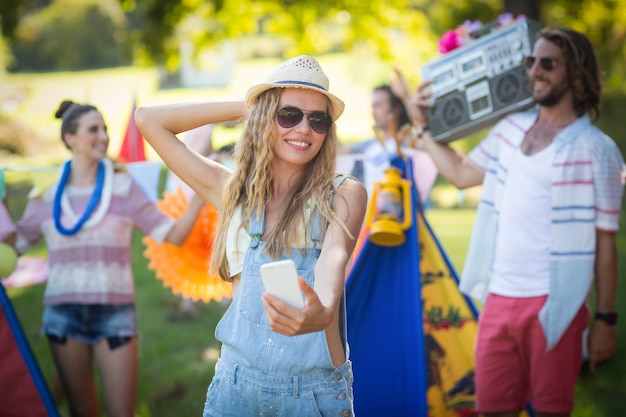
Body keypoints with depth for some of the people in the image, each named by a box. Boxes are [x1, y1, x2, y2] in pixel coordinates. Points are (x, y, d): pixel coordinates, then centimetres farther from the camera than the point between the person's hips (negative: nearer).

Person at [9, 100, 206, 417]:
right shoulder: (47, 195, 4)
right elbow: (13, 246, 10)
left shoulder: (123, 188, 0)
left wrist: (200, 196, -15)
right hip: (64, 313, 1)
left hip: (115, 312, -1)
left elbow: (174, 236, -4)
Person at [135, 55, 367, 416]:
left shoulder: (344, 194, -1)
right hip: (238, 383, 2)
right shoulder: (232, 190, 7)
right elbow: (148, 120, 7)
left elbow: (334, 260, -22)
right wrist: (244, 107, 6)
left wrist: (322, 312, -44)